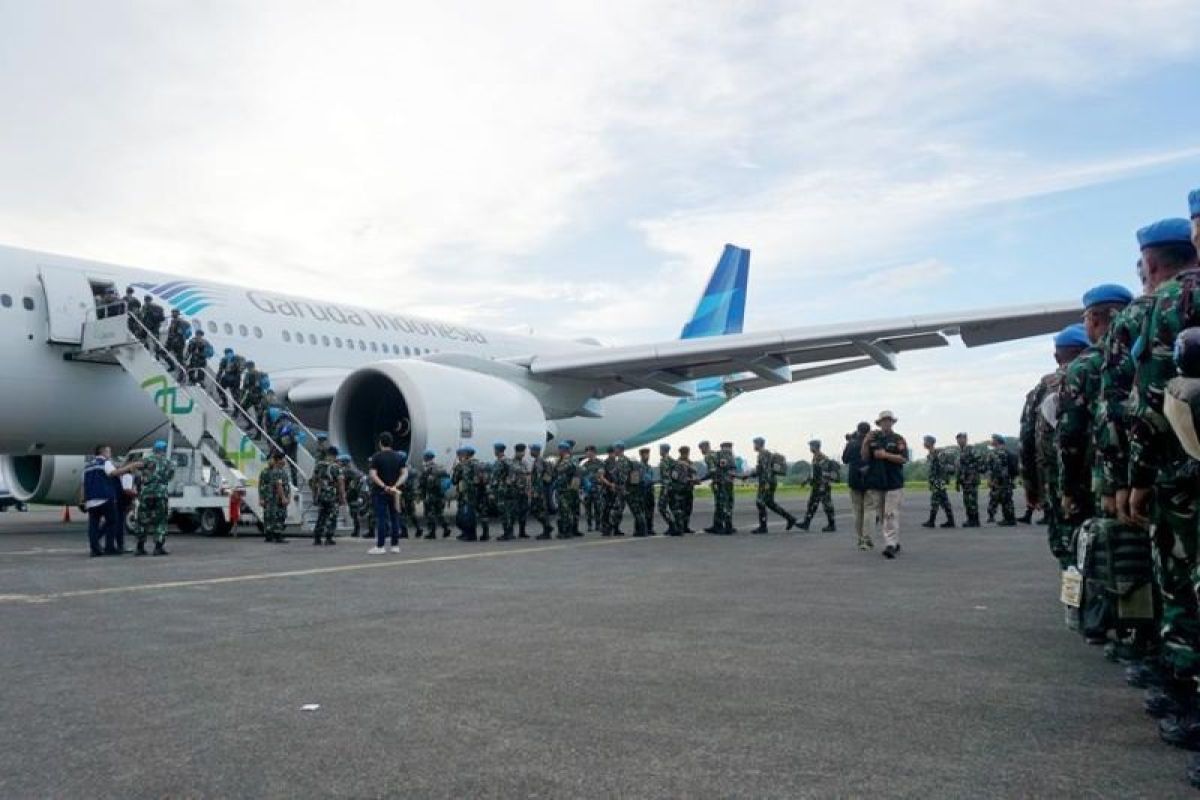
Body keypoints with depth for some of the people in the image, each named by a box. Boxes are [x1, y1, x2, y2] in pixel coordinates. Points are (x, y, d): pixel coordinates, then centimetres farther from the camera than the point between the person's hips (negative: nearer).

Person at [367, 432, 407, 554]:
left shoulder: (376, 457, -6)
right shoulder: (399, 457, 6)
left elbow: (372, 474, -16)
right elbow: (405, 474, -2)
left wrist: (384, 486, -17)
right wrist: (395, 486, -12)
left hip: (380, 492, -4)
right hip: (394, 492, 4)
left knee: (381, 518, -3)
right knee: (395, 518, 9)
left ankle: (380, 546, -3)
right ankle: (395, 545, 11)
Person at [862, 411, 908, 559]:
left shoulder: (898, 439, 3)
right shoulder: (872, 438, 11)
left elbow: (904, 458, -7)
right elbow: (865, 458, 7)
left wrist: (885, 455, -14)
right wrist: (865, 443, -7)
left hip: (893, 482, -4)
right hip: (875, 482, 4)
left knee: (891, 514, -11)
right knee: (880, 515, 8)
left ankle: (891, 545, -14)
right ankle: (895, 542, 19)